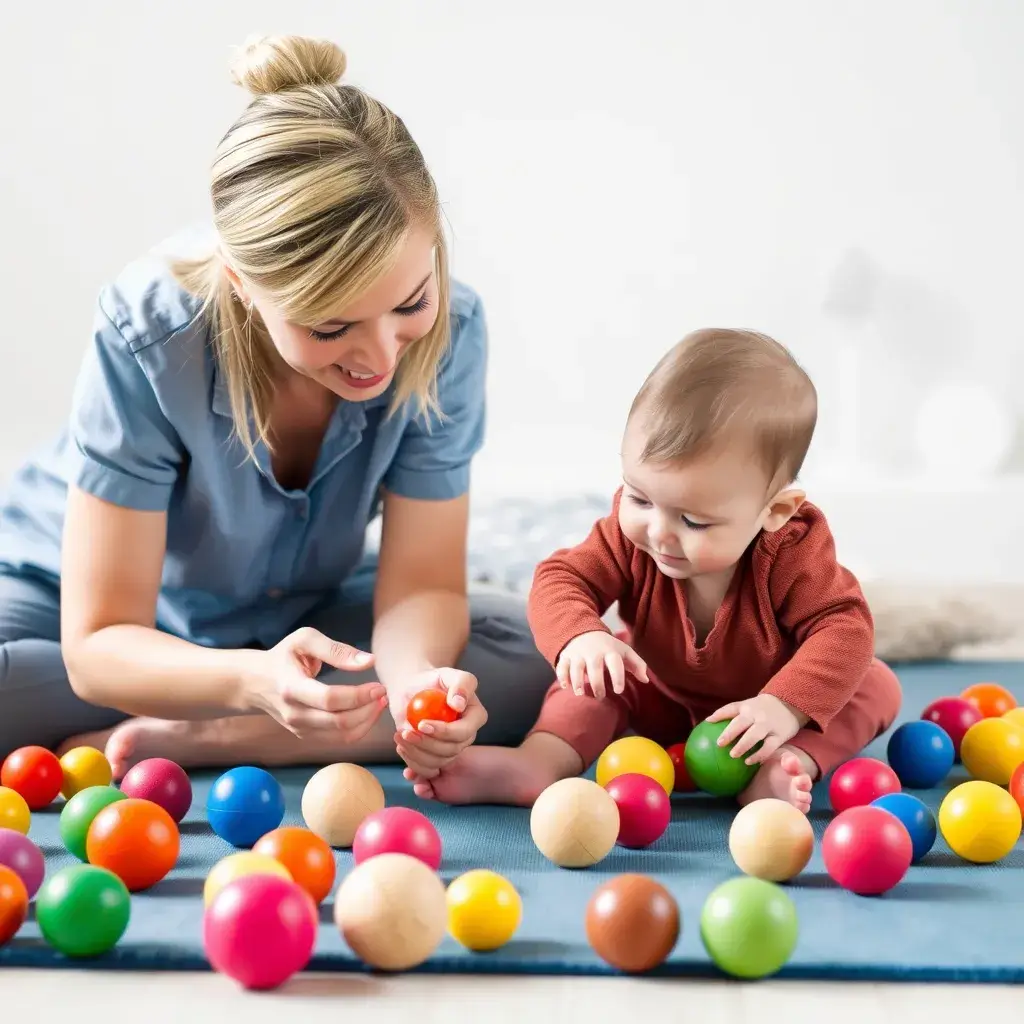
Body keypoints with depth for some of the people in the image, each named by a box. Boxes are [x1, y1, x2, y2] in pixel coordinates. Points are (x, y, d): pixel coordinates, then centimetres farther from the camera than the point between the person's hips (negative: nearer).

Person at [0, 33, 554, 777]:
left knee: (547, 655, -21)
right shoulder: (146, 334, -33)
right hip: (74, 598, -2)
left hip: (299, 613, 3)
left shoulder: (449, 327, -25)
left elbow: (422, 581, -19)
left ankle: (174, 740, -21)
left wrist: (418, 675, -44)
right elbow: (98, 646, -31)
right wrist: (252, 680, -51)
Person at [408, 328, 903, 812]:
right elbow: (562, 578, -25)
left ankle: (790, 765, -39)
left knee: (877, 685, -21)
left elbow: (844, 627, -32)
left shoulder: (791, 553, -33)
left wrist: (788, 706, -47)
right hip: (665, 700, 3)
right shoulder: (629, 535, -26)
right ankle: (540, 761, -30)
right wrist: (580, 637, -49)